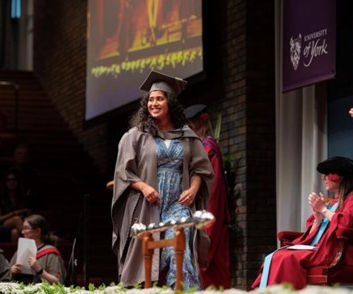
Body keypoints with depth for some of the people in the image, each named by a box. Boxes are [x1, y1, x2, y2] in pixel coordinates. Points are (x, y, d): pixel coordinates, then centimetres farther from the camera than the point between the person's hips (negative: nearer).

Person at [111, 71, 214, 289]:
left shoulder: (187, 136, 11)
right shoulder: (136, 136, 6)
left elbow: (200, 167, 14)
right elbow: (123, 172, 2)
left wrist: (193, 189, -5)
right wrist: (143, 186, -15)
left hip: (178, 205, 0)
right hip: (147, 207, 0)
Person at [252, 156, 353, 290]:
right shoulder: (329, 202, 23)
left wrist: (323, 209, -7)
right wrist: (318, 217, -1)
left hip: (330, 252, -8)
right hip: (314, 249, 8)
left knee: (287, 259, -26)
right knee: (275, 258, -12)